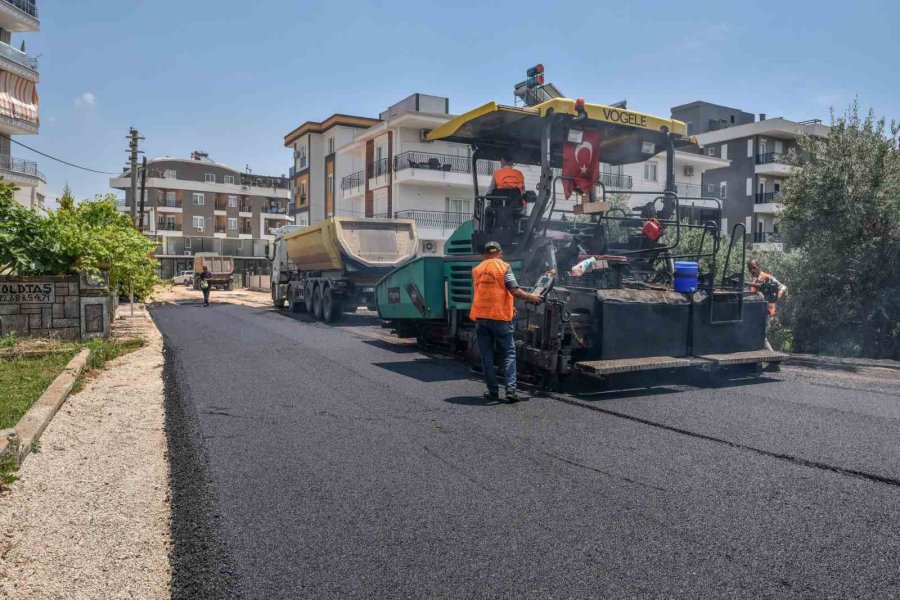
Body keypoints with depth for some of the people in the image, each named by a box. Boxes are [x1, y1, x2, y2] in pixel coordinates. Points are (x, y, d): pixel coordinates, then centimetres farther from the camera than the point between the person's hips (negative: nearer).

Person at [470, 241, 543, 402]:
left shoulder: (476, 270, 11)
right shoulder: (504, 267, -3)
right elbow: (514, 291, -11)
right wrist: (531, 297, 5)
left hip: (480, 316, 3)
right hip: (500, 316, -3)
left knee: (486, 355, 9)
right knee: (509, 353, 5)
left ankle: (493, 391, 10)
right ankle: (511, 390, -4)